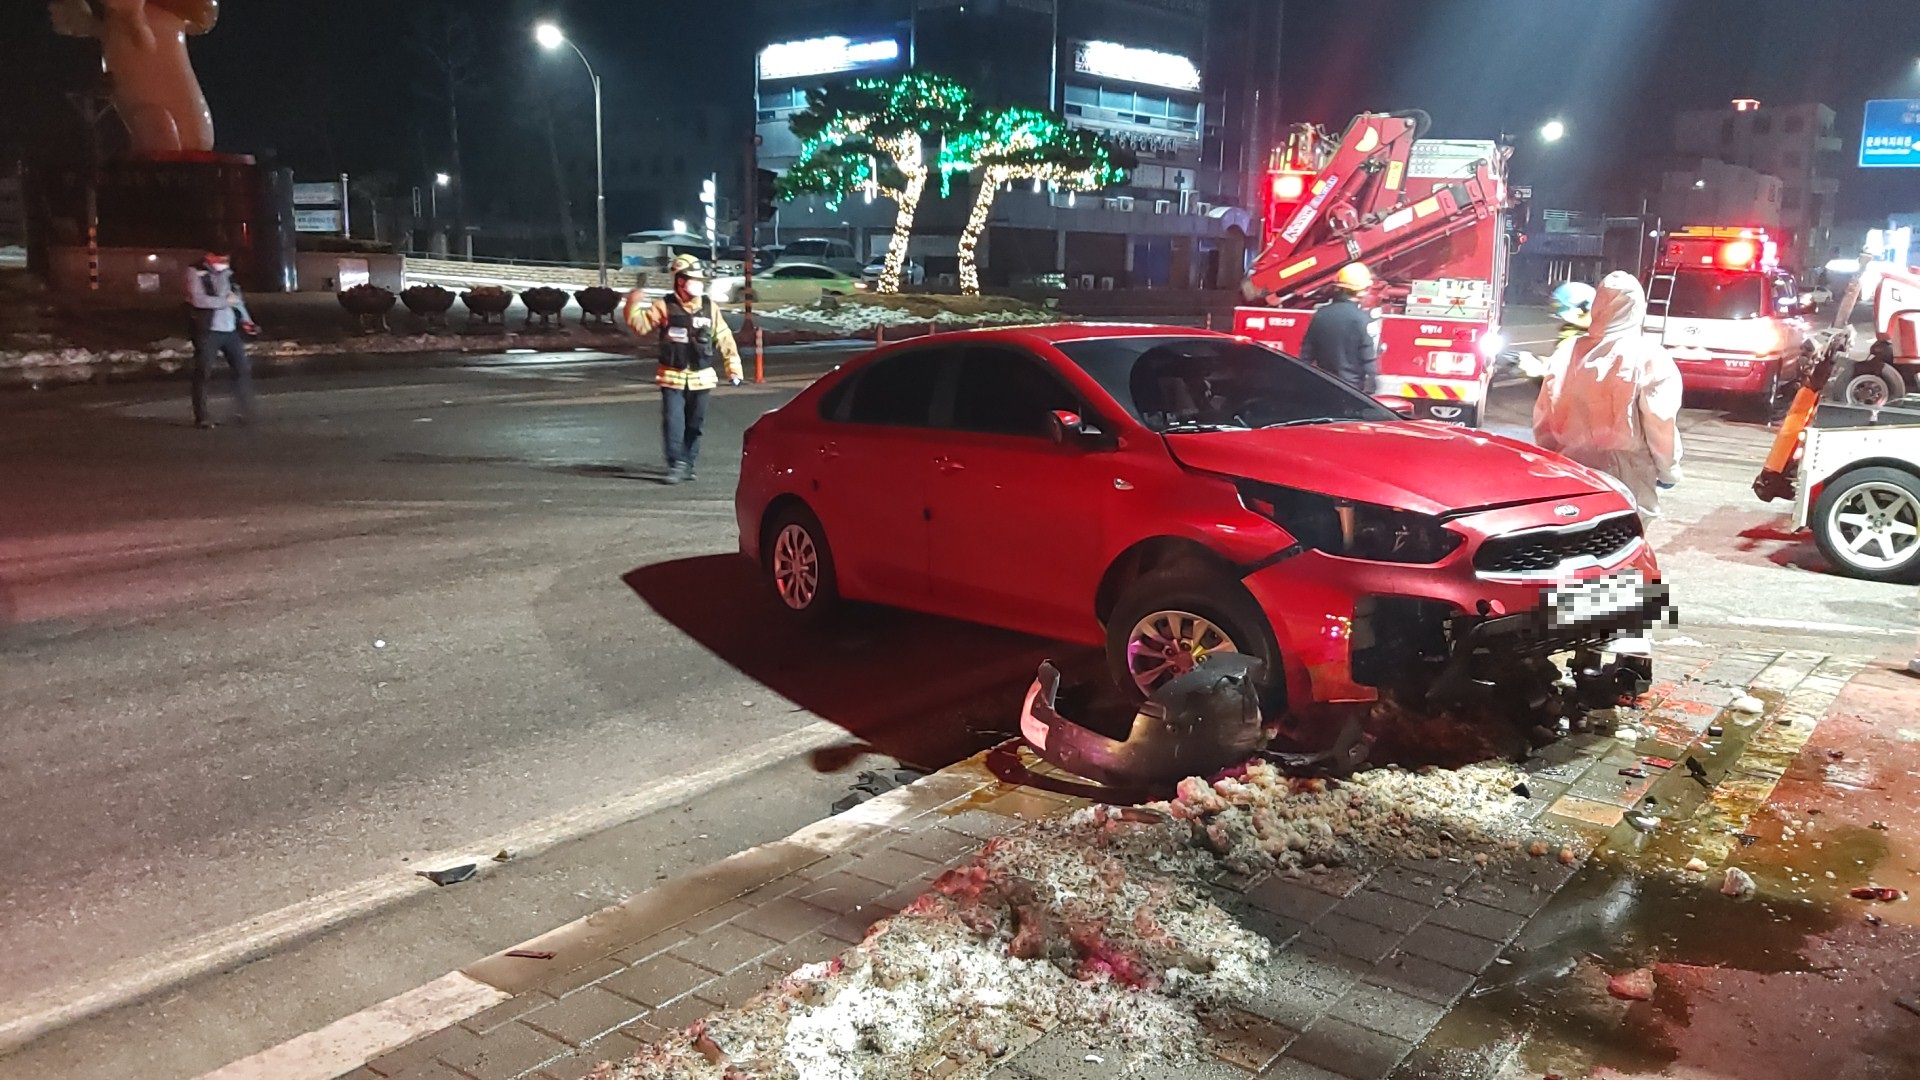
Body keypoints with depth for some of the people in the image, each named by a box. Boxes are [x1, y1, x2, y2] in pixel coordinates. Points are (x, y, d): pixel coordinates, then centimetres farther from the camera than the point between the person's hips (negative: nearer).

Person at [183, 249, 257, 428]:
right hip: (208, 331, -6)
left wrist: (246, 320, 10)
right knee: (202, 372, -4)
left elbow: (237, 297, 20)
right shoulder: (196, 272, -6)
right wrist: (225, 301, -14)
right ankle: (201, 416, 2)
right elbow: (198, 299, -19)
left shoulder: (227, 271, 14)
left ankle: (246, 412, 14)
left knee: (243, 368, 4)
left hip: (231, 331, 6)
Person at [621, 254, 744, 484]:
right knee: (673, 422, -11)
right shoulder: (664, 306, -3)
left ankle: (689, 464, 23)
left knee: (694, 425, 11)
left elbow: (724, 338, 6)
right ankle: (676, 465, -8)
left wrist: (733, 366, 4)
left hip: (700, 378, 3)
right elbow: (641, 325, -5)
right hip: (672, 377, -2)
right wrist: (633, 306, -20)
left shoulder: (709, 306, 3)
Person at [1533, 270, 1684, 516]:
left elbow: (1543, 419, 6)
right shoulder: (1649, 358, -10)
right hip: (1625, 477, -4)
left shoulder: (1568, 351, 3)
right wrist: (1668, 469, 3)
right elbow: (1661, 425, -11)